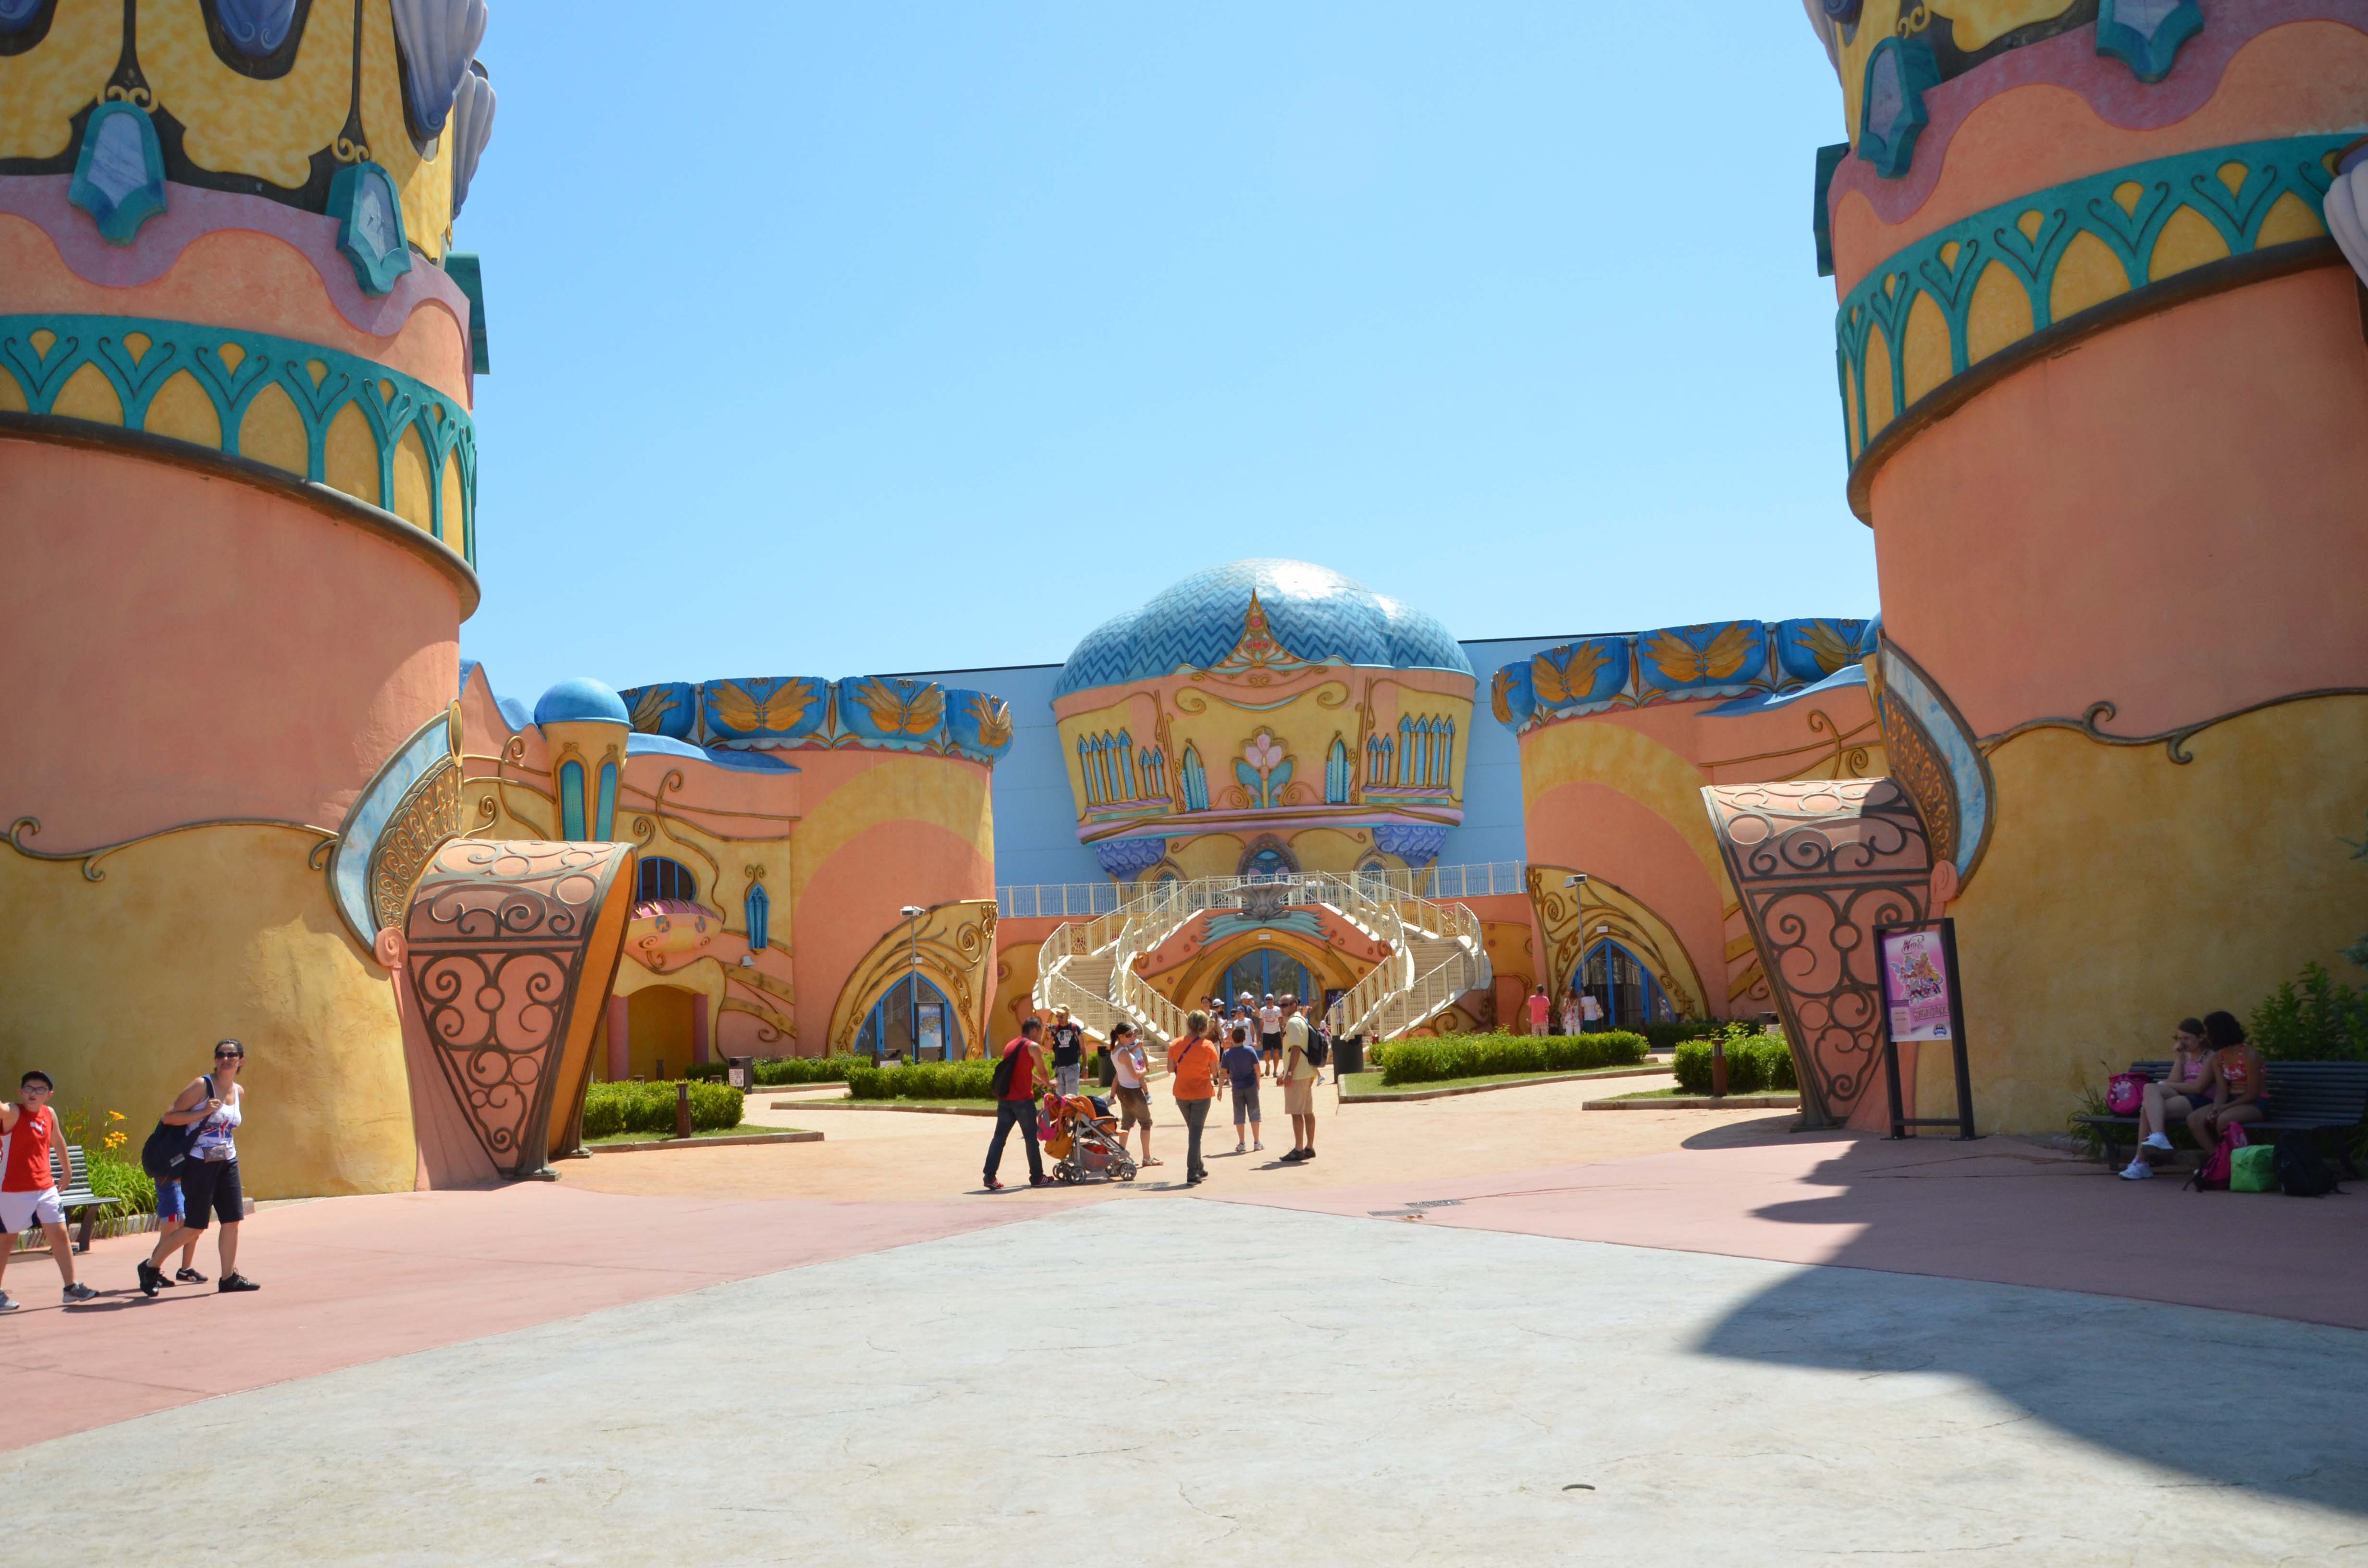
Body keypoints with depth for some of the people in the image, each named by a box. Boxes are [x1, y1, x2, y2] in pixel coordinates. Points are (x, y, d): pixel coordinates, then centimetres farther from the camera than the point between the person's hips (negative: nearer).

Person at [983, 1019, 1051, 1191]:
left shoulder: (1010, 1046, 19)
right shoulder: (1033, 1047, -5)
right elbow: (1042, 1072, 2)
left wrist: (1040, 1082, 39)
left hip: (1005, 1099, 6)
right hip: (1023, 1100, -6)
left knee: (999, 1137, 3)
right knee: (1031, 1138, 5)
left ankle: (990, 1177, -4)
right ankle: (1037, 1177, 12)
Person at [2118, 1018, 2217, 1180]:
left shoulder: (2210, 1057, 2)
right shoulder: (2185, 1056, 24)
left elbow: (2198, 1088, -9)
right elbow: (2174, 1082, 9)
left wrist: (2166, 1085, -2)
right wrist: (2178, 1057, 7)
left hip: (2200, 1102, -6)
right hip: (2182, 1099, 6)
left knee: (2148, 1108, -28)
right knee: (2151, 1088, -28)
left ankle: (2141, 1162, -29)